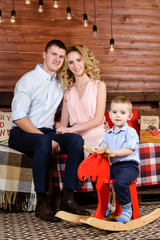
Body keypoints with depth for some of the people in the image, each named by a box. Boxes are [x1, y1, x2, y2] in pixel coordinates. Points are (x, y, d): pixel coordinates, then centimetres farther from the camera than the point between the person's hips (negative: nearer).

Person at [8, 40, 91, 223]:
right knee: (43, 142, -39)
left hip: (47, 133, 5)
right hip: (22, 134, -5)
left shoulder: (61, 83, 16)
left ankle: (68, 199, -23)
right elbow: (18, 117, -15)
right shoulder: (29, 80, -5)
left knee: (76, 140, -24)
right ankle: (41, 203, -30)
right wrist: (47, 139, -22)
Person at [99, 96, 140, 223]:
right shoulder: (108, 133, 17)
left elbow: (129, 150, -17)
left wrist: (111, 151, -22)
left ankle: (127, 209, -11)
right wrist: (98, 150, -9)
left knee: (119, 182, -33)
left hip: (129, 166, -7)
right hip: (114, 166, 8)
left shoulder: (130, 132, -6)